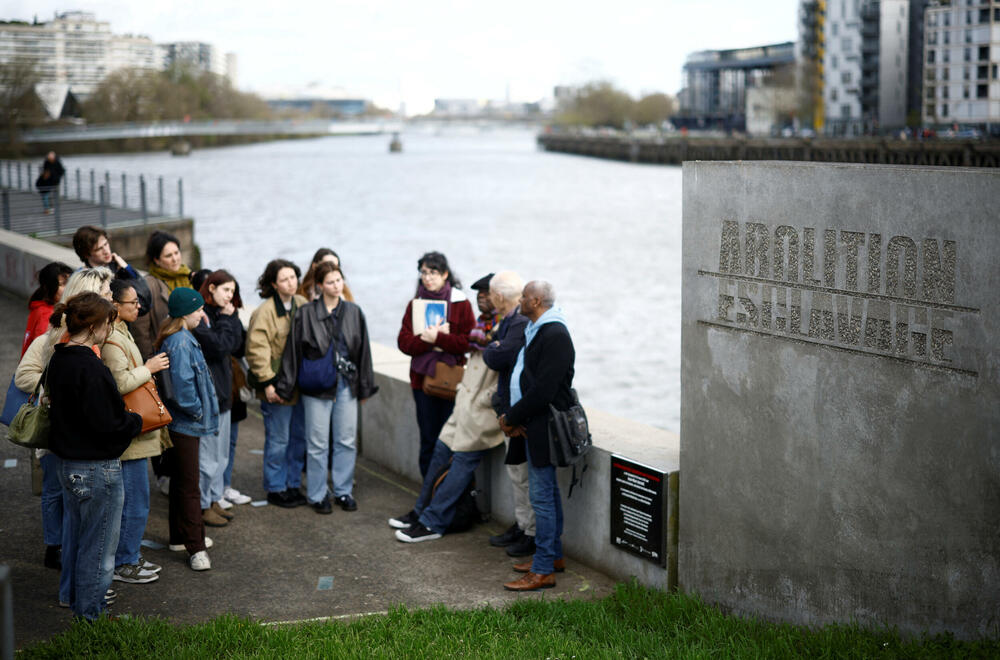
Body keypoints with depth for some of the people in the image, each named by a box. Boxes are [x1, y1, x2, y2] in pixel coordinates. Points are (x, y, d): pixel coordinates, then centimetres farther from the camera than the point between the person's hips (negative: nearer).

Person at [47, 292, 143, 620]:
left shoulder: (58, 360, 5)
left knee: (75, 538, 22)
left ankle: (74, 601, 36)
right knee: (98, 546, 4)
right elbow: (108, 424, -24)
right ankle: (90, 615, 14)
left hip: (68, 465, 9)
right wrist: (137, 420, -4)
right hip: (97, 469, -9)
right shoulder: (90, 368, -24)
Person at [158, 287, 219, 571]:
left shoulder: (179, 338, 10)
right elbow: (182, 384, -27)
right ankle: (195, 547, -1)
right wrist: (197, 409, -13)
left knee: (181, 481, 19)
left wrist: (199, 408, 10)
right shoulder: (181, 342, -21)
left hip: (181, 422, 10)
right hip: (185, 423, -10)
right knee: (189, 486, -5)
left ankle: (180, 536, 31)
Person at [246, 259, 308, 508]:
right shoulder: (265, 312, -14)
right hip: (278, 388, -6)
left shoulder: (302, 305, 6)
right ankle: (276, 489, 15)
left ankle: (293, 485, 27)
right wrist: (267, 383, -19)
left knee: (299, 438, 14)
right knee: (278, 441, 2)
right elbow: (257, 350, -16)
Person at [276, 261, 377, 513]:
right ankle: (317, 495, 14)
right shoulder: (306, 313, -4)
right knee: (317, 443, 3)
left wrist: (365, 386, 11)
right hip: (317, 386, -3)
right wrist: (285, 386, -4)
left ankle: (343, 491, 21)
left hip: (346, 385, 3)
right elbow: (293, 351, -3)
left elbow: (363, 350, 11)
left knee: (347, 441, 8)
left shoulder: (354, 312, 6)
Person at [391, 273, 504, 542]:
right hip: (466, 402, 9)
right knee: (441, 450, 12)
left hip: (484, 409, -9)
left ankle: (433, 522, 0)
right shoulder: (481, 322, 14)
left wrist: (483, 401, -19)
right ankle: (421, 511, 24)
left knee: (462, 461, -5)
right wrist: (461, 389, 16)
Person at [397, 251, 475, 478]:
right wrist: (430, 338, -14)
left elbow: (467, 342, -9)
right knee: (428, 440, 7)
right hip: (423, 378, 3)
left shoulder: (460, 303, -1)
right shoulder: (415, 304, 9)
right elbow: (404, 342, 1)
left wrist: (437, 338, -15)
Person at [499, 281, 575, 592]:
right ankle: (553, 556, 29)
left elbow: (542, 391, -23)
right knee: (547, 493, 18)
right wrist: (512, 418, 2)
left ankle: (543, 571, -3)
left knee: (542, 496, -7)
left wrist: (511, 418, -14)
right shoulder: (534, 330, 14)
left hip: (544, 426, -10)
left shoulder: (555, 335, -18)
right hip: (531, 426, 10)